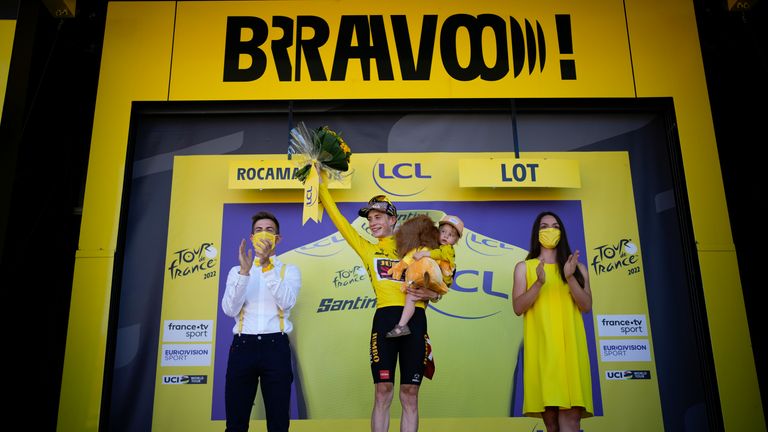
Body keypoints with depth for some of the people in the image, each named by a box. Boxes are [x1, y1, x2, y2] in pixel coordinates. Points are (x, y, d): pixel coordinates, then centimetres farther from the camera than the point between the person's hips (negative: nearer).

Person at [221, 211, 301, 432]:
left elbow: (286, 301, -9)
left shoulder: (289, 270, 11)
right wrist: (245, 271, -14)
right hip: (243, 346, 1)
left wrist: (267, 265, -17)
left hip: (275, 346, -1)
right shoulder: (236, 271, 15)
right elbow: (230, 309, -2)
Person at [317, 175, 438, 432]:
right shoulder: (367, 249, 16)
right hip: (385, 317, -1)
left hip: (415, 318, 1)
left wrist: (430, 293, -3)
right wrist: (321, 184, 12)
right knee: (383, 392, -2)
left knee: (410, 394, 4)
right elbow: (338, 218, 13)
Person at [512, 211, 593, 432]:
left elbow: (586, 306, 5)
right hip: (541, 346, -1)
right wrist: (539, 283, -13)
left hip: (570, 345, 1)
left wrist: (570, 277, -10)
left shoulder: (577, 267, 16)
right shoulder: (524, 267, 11)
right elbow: (518, 308, 1)